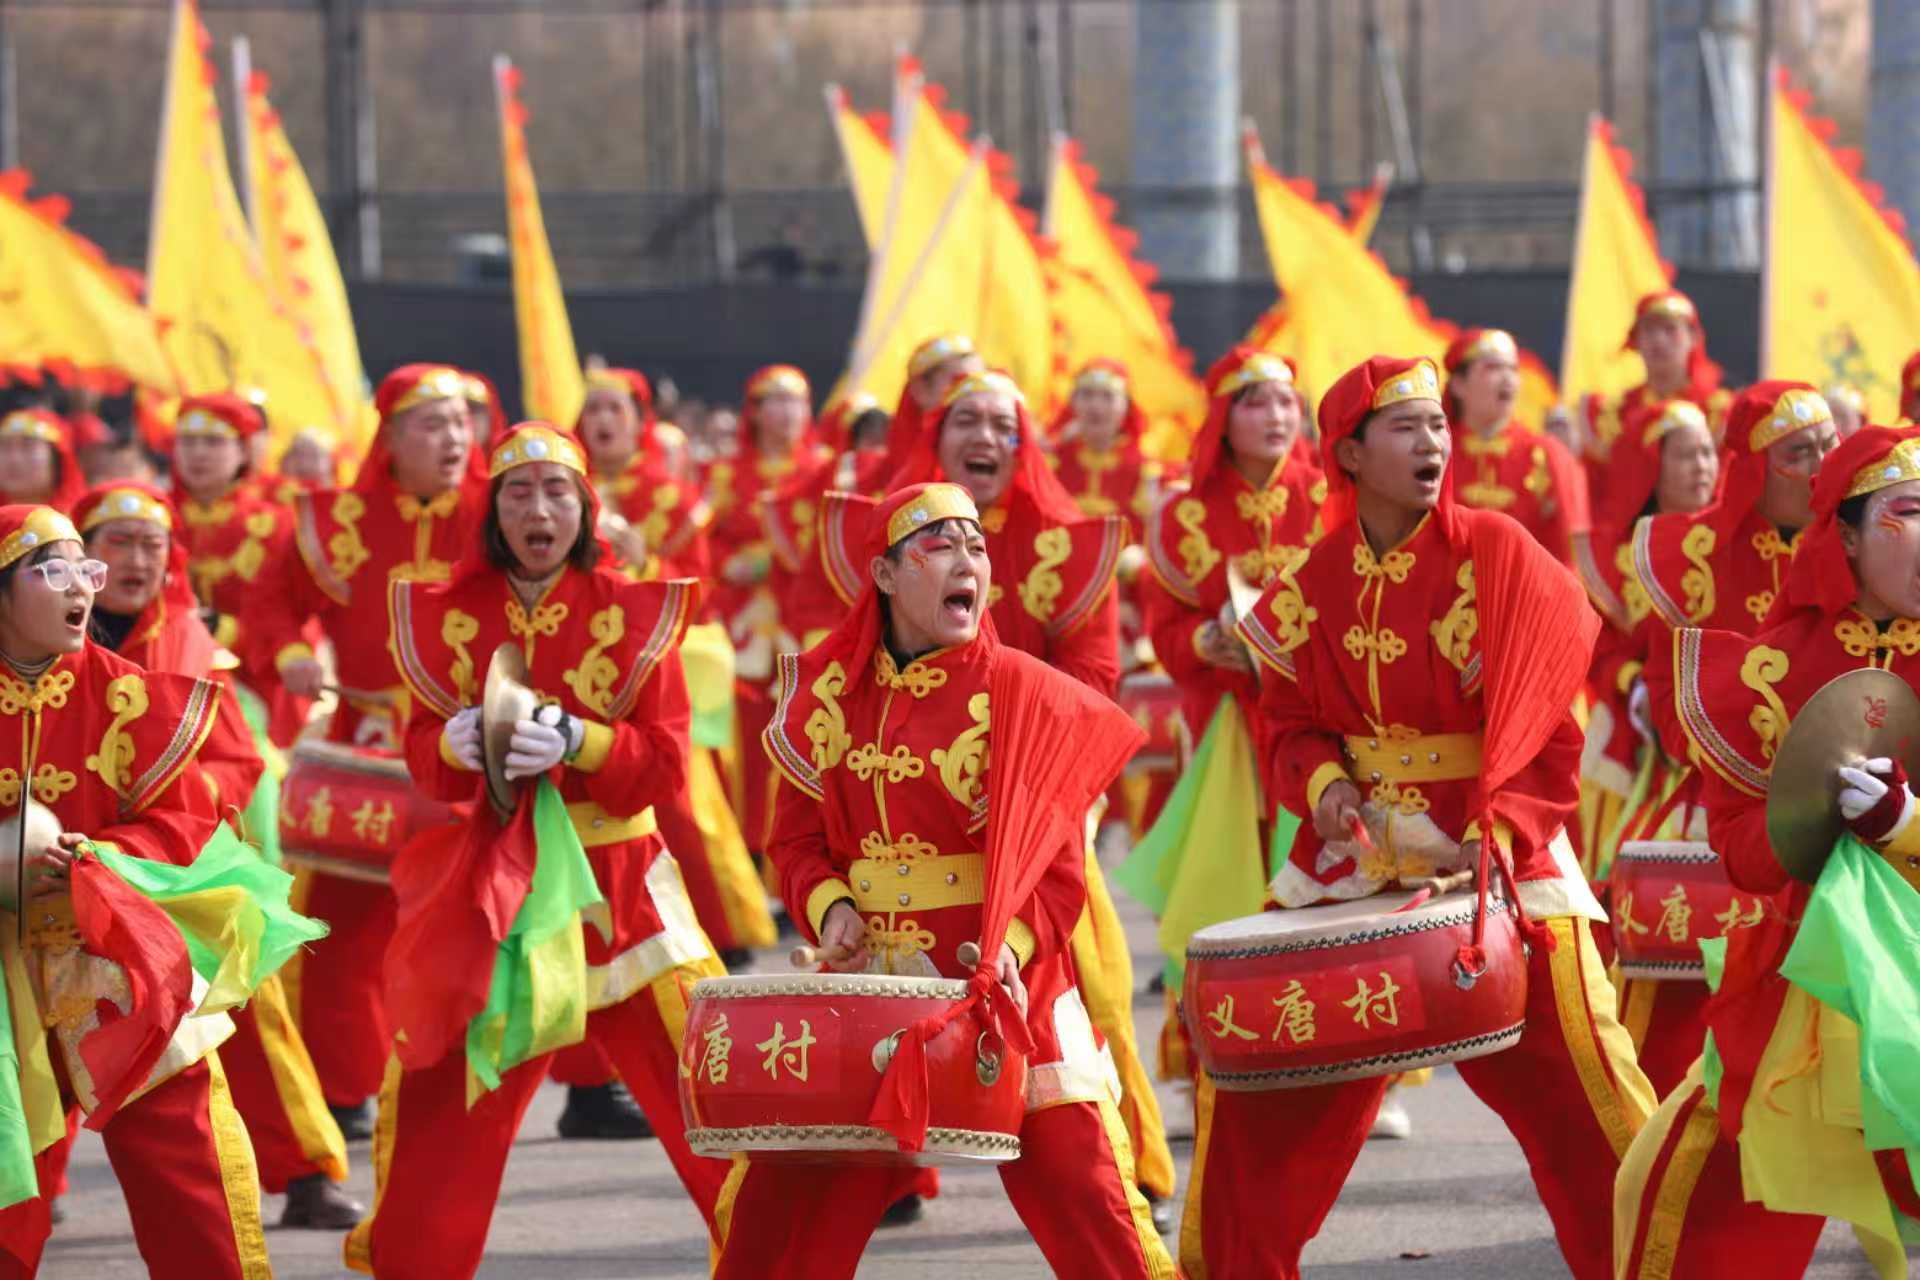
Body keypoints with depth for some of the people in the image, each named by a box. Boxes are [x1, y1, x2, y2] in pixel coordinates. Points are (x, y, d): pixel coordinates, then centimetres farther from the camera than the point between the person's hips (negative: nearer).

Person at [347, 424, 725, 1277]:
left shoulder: (635, 611, -4)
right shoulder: (451, 613, 2)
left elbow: (666, 763, -8)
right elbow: (420, 758, 4)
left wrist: (575, 741, -25)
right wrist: (453, 744, -19)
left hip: (613, 882, -2)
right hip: (484, 885, 2)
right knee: (437, 1100, 2)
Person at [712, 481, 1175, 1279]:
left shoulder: (1021, 692, -5)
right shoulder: (833, 696, 5)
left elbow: (1056, 860, -6)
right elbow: (797, 836, 11)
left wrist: (1012, 944, -23)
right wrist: (828, 908, -9)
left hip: (1006, 994, -3)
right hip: (868, 988, 3)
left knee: (1084, 1202, -7)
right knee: (779, 1211, 5)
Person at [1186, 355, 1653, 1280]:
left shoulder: (1501, 559, -9)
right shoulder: (1317, 581, 3)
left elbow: (1549, 729, -9)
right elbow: (1289, 720, 11)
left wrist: (1495, 835, -22)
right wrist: (1321, 784, -11)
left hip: (1495, 856, -4)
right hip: (1355, 854, 4)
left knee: (1569, 1089, -8)